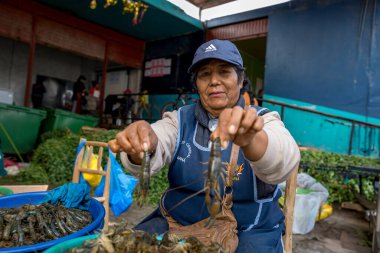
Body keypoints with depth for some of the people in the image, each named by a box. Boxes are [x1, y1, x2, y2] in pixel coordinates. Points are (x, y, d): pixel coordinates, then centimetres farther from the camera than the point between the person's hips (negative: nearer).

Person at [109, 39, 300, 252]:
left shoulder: (263, 120, -5)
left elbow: (284, 163, -26)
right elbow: (152, 155, -17)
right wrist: (143, 146, -40)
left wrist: (251, 140, -48)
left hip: (249, 232, -1)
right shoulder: (179, 120, 2)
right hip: (178, 223, 2)